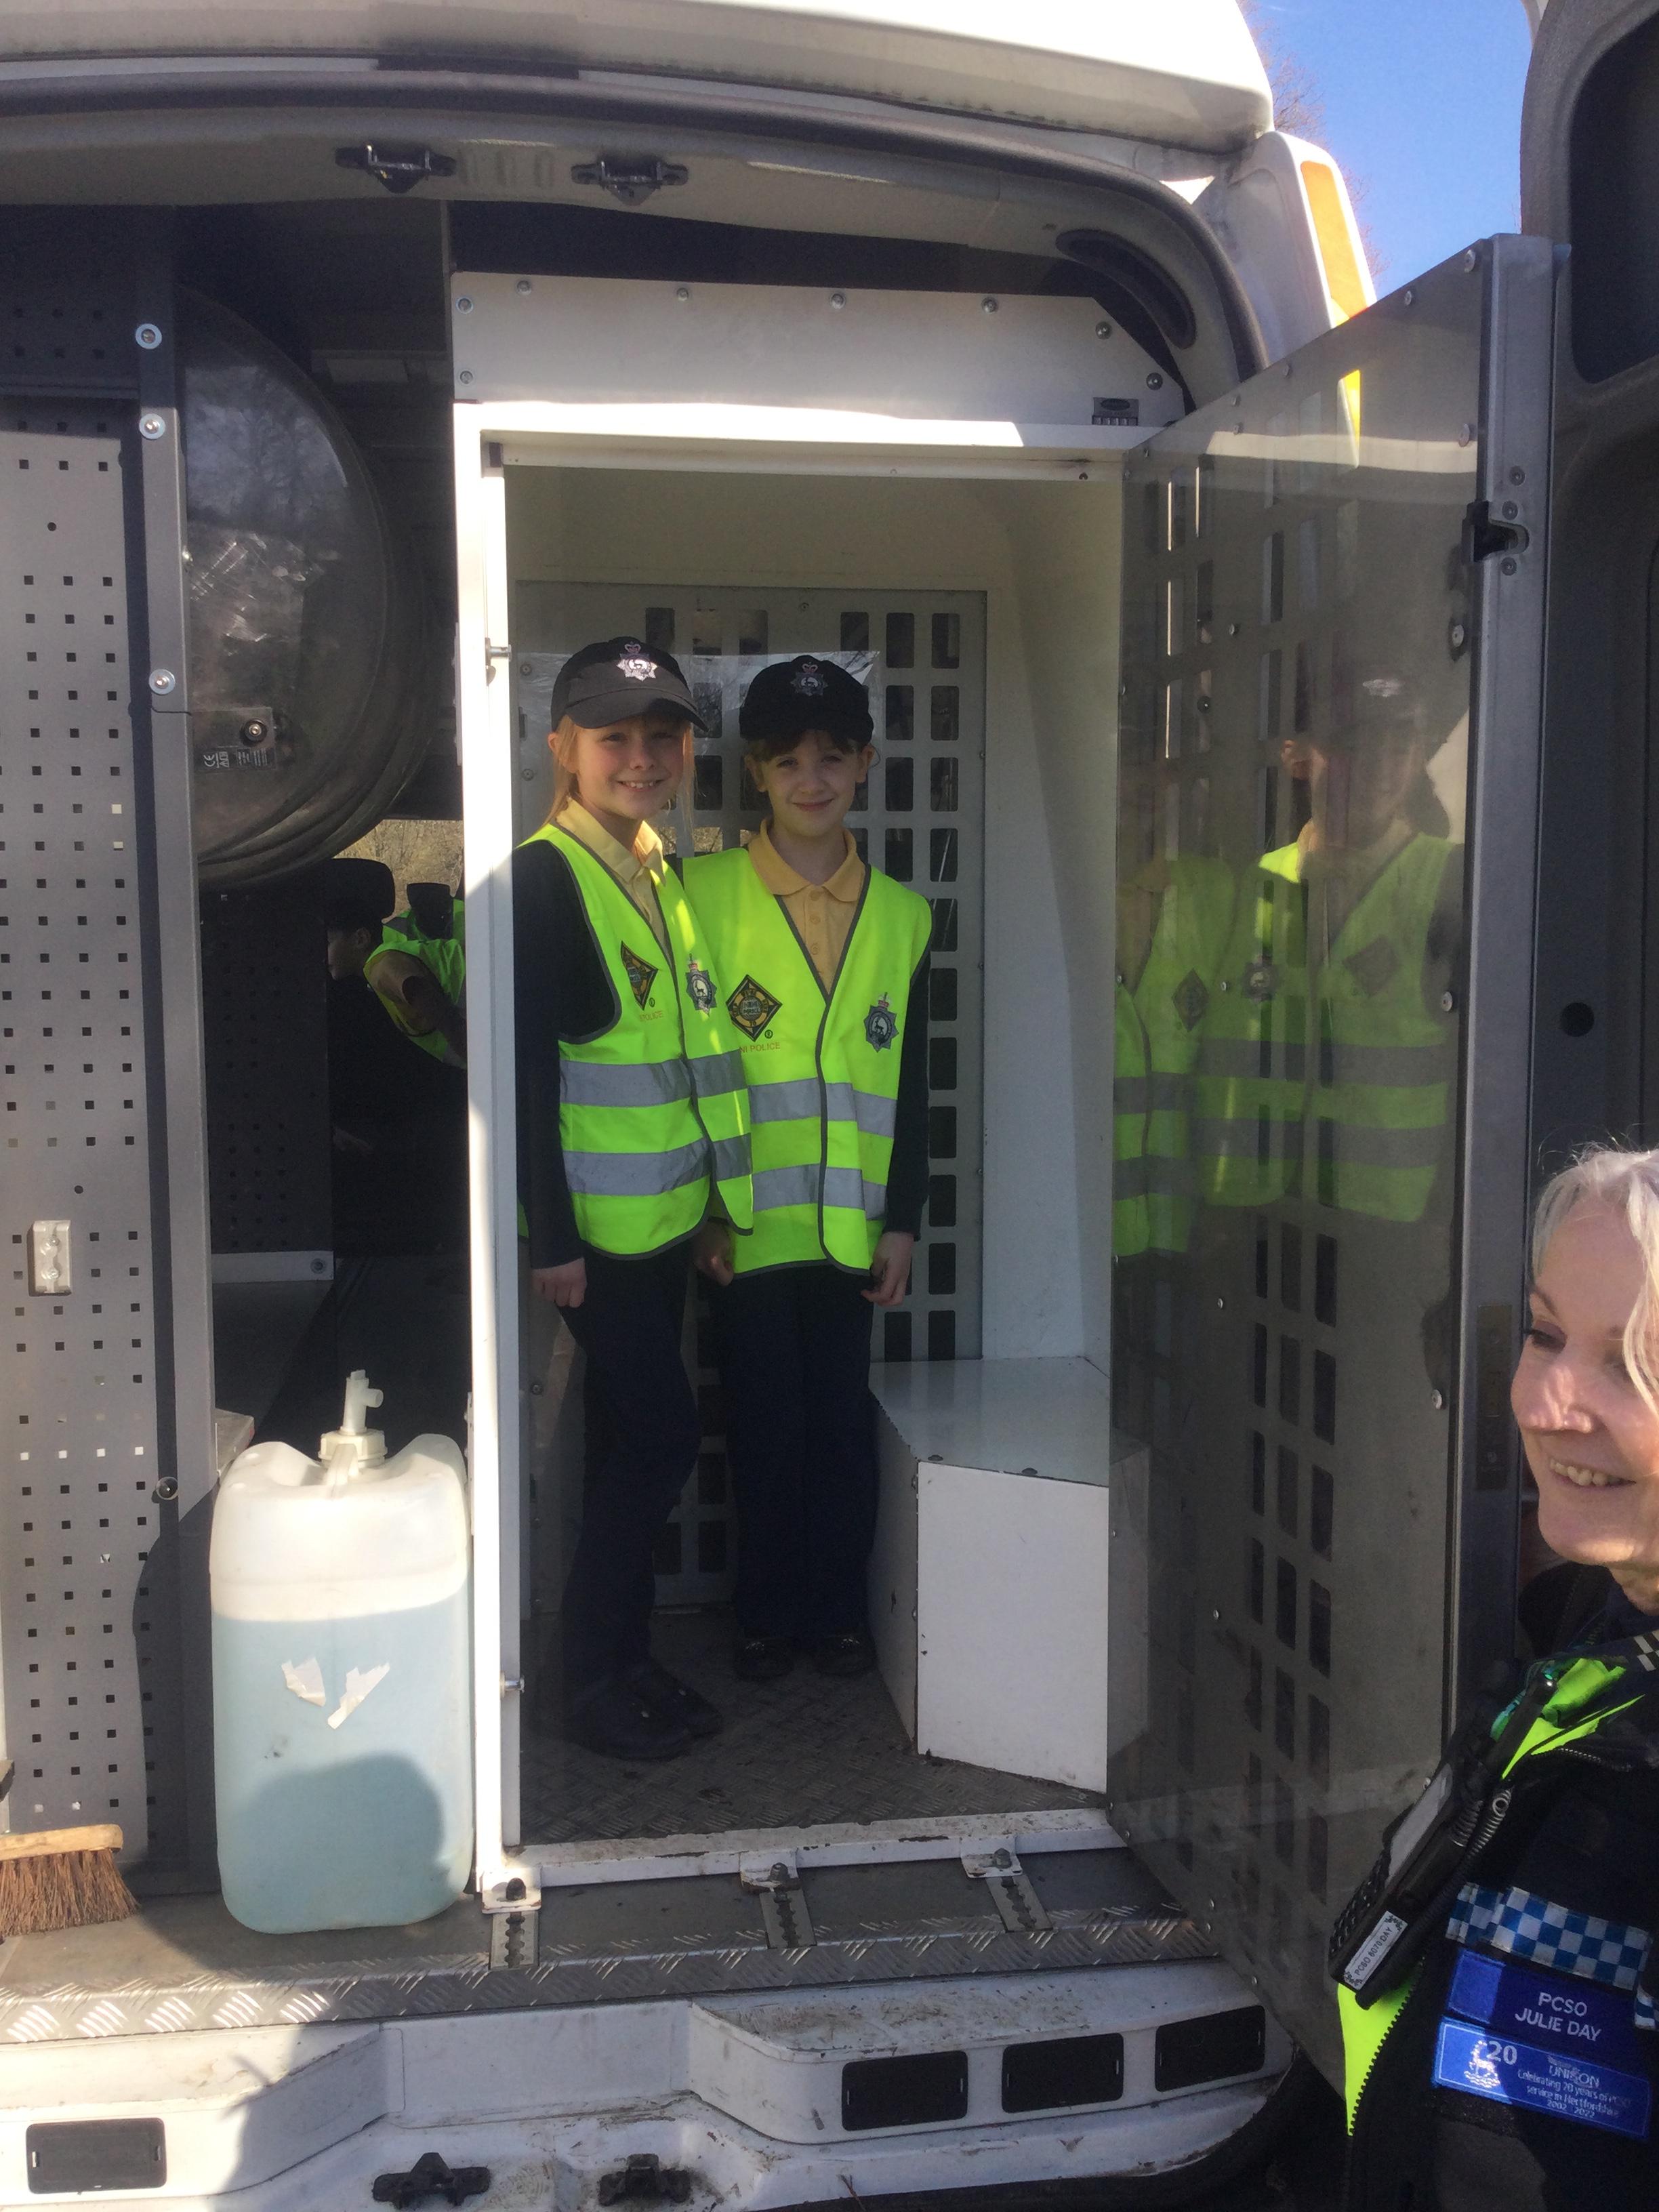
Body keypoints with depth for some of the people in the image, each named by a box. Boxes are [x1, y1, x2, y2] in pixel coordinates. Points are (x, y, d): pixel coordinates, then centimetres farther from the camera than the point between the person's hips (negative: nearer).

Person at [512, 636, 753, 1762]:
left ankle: (621, 1659, 27)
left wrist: (714, 1198, 16)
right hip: (597, 1224, -8)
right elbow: (526, 1065, -17)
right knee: (661, 1436, -4)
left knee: (632, 1439, 14)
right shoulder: (545, 877, -13)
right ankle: (585, 1677, 12)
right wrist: (553, 1237, -19)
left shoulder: (664, 870, 12)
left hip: (667, 1213, 8)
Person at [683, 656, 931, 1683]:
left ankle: (839, 1609, 26)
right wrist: (701, 1211, -7)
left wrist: (903, 1221, 5)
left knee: (846, 1423, 8)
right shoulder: (704, 893, -2)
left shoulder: (903, 915, 8)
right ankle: (767, 1616, 24)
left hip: (851, 1225, 2)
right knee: (766, 1425, 6)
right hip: (747, 1222, -2)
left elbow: (910, 1085, 10)